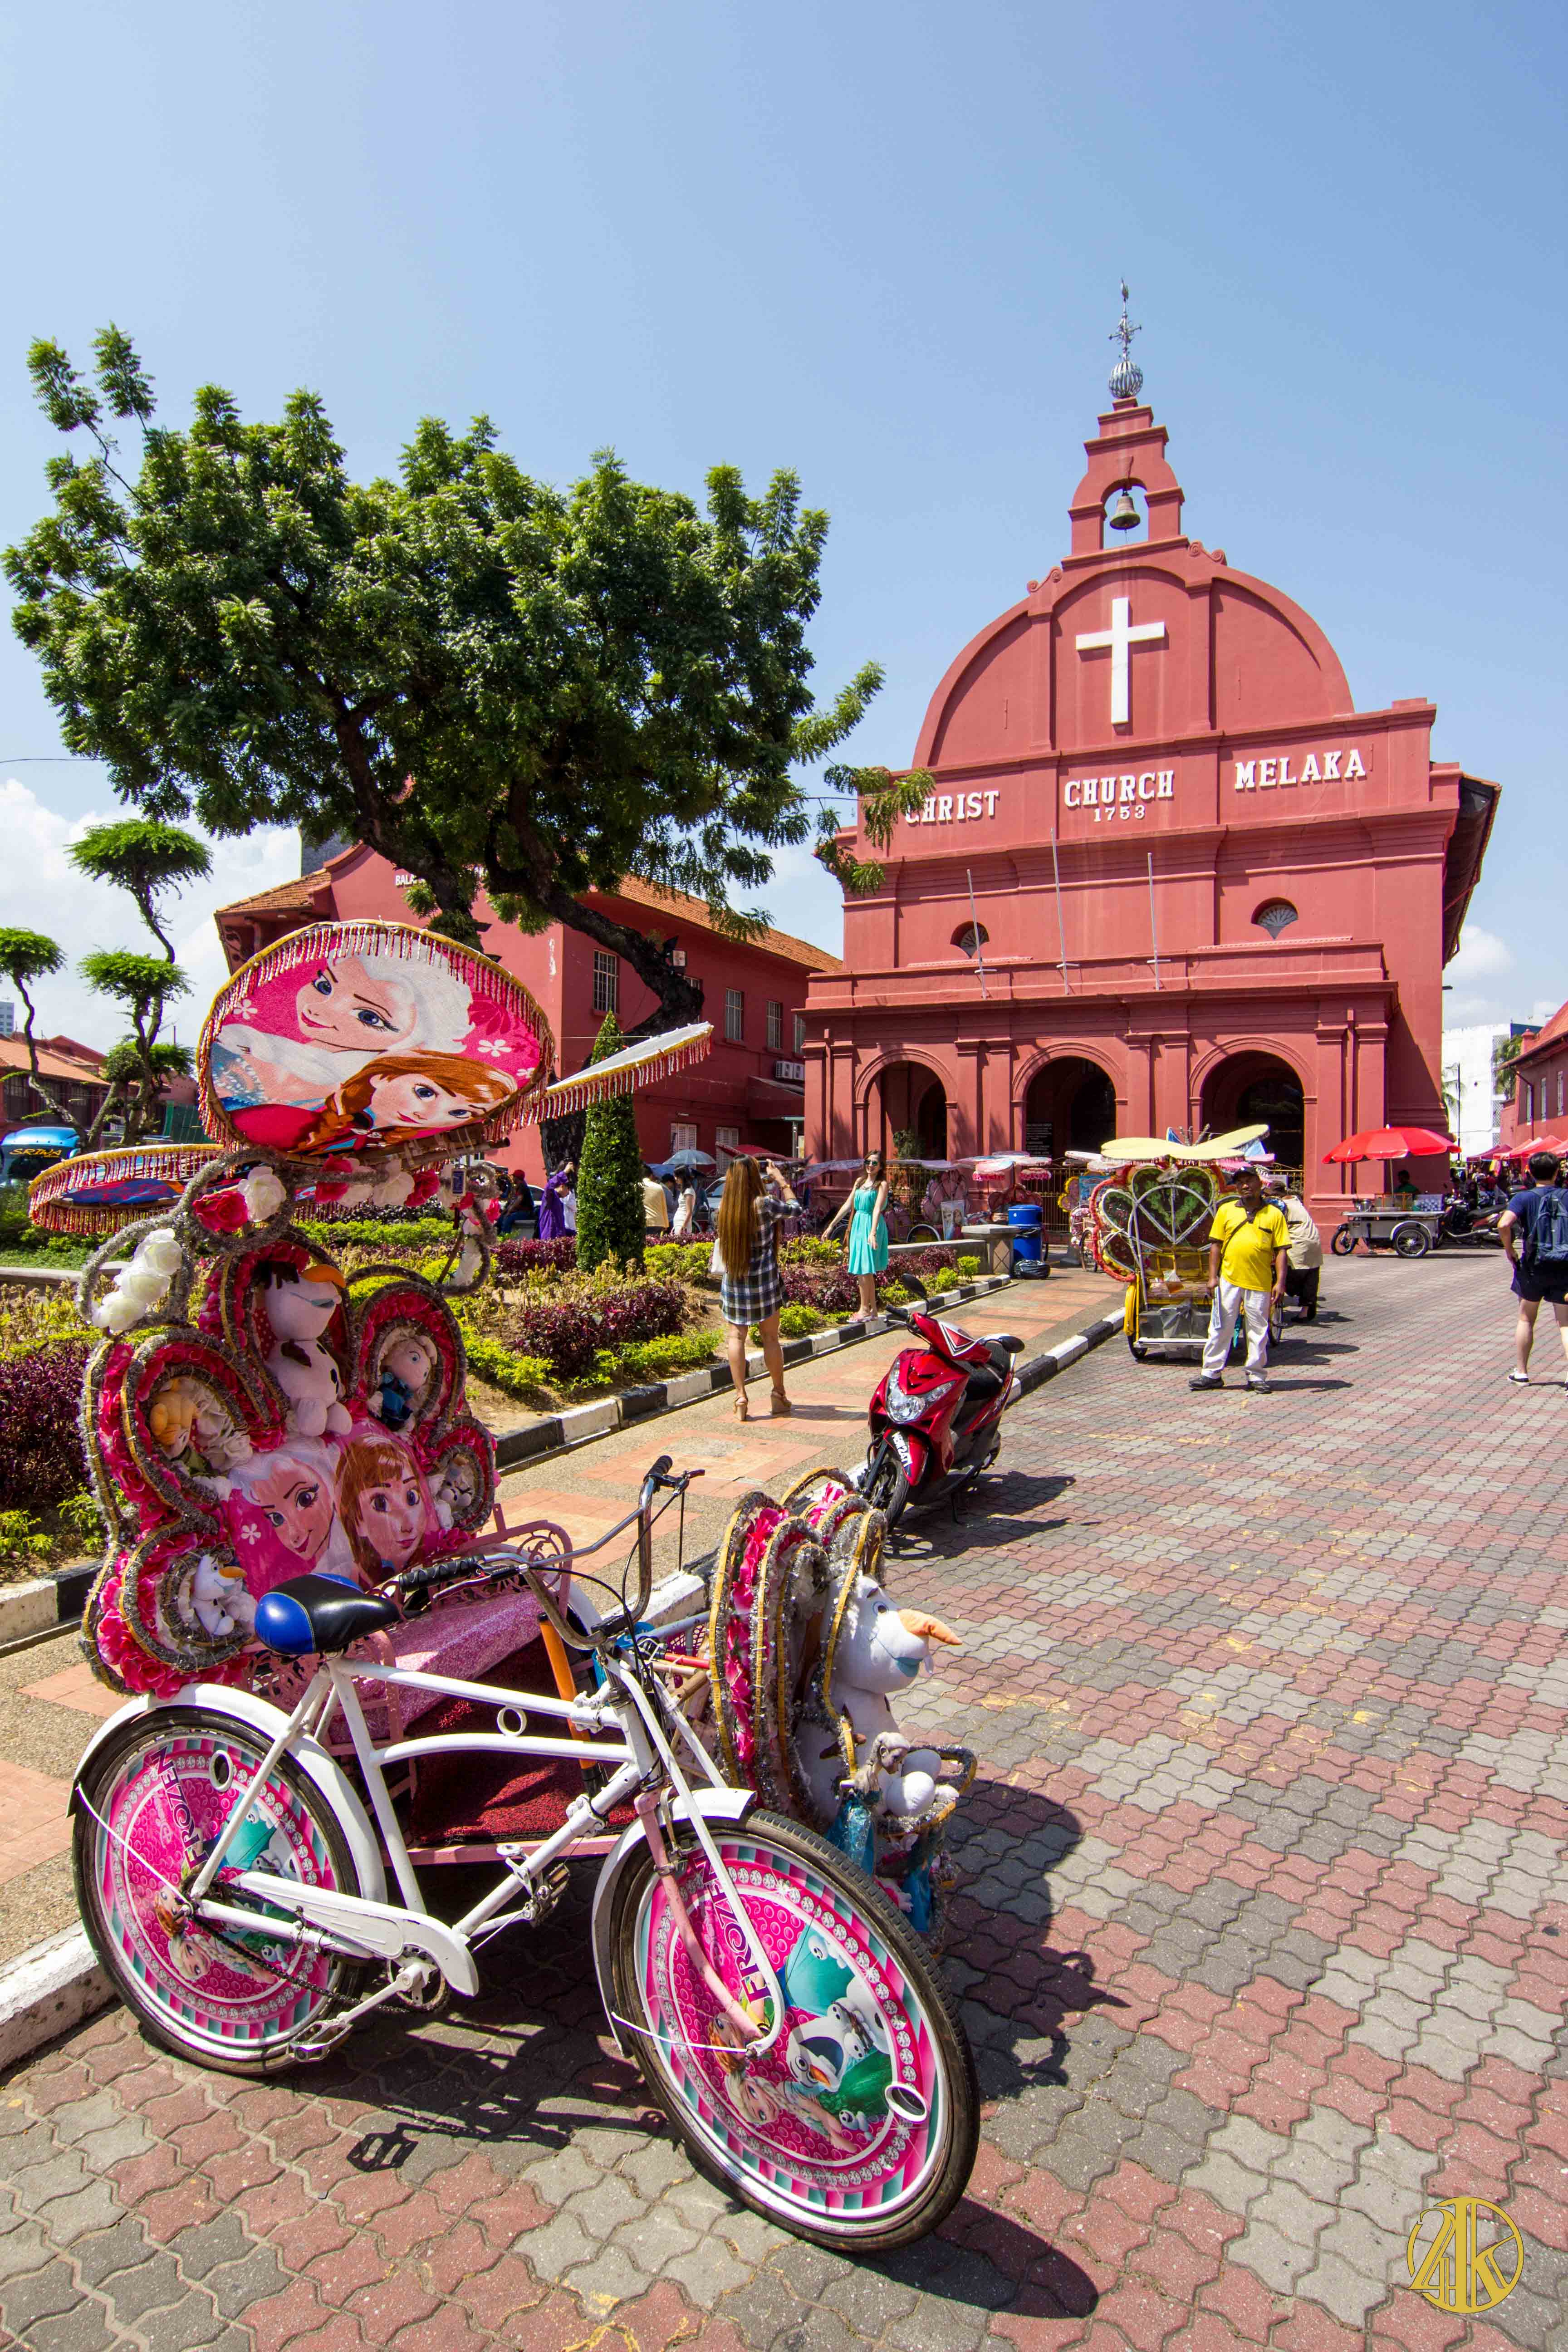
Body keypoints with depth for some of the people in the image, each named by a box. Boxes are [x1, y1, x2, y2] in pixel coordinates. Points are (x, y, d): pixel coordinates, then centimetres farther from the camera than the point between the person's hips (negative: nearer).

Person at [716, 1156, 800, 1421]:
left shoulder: (724, 1208, -3)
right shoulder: (764, 1204, -14)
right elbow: (794, 1208, 2)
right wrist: (781, 1180, 14)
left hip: (733, 1281, 2)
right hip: (764, 1280, -2)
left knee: (736, 1337, 7)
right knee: (770, 1338, 10)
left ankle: (740, 1399, 0)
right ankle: (779, 1397, 20)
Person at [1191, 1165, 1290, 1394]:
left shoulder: (1274, 1214, 4)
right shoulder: (1226, 1210, 8)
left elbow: (1281, 1251, 2)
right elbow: (1216, 1245, 8)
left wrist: (1280, 1283, -6)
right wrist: (1213, 1277, 0)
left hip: (1260, 1283, -1)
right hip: (1229, 1279, 1)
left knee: (1258, 1330, 6)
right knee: (1220, 1327, 5)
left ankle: (1257, 1376, 17)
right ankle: (1212, 1374, 13)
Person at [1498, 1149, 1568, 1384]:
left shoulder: (1525, 1198, -7)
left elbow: (1504, 1225, -24)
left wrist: (1510, 1250, -9)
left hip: (1533, 1267, -1)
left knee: (1526, 1319, 16)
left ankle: (1521, 1372, 24)